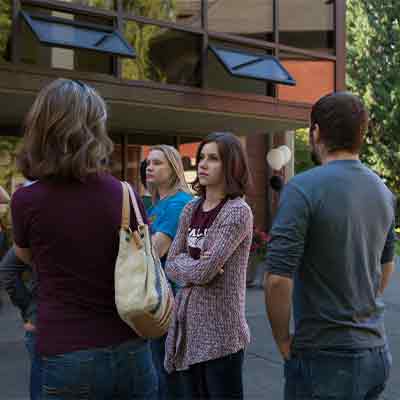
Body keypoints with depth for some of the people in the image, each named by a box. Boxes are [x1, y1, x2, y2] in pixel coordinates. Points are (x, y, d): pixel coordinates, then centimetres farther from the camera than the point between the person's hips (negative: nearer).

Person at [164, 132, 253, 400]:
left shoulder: (238, 212, -13)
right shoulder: (190, 210, 8)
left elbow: (204, 271, -20)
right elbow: (171, 265, 5)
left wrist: (183, 264, -2)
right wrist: (195, 265, -11)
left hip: (220, 331, -7)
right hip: (188, 326, 7)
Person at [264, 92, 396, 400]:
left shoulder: (303, 188, -18)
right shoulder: (384, 191, 6)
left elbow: (278, 279, -22)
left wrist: (283, 340, -8)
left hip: (325, 355, -7)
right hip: (376, 350, 7)